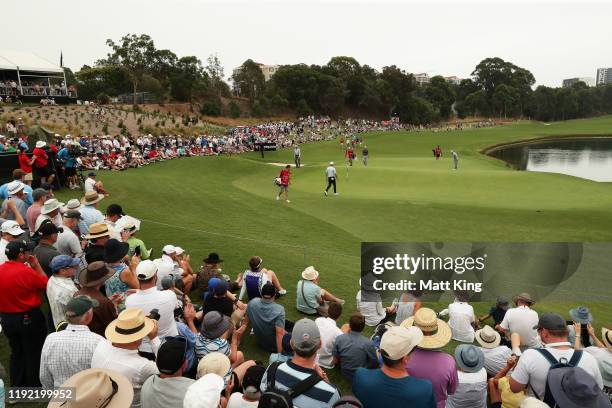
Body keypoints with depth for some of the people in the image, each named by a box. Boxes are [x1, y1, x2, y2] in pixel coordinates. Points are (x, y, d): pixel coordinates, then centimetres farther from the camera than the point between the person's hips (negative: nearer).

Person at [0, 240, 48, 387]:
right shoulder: (26, 271, -24)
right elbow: (46, 284, -11)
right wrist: (36, 265, -6)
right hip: (30, 318, -6)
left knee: (16, 353, 22)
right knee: (33, 354, 10)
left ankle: (17, 386, 33)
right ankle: (35, 386, 21)